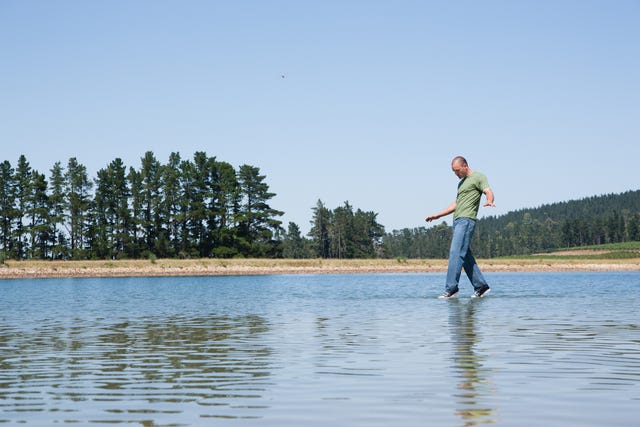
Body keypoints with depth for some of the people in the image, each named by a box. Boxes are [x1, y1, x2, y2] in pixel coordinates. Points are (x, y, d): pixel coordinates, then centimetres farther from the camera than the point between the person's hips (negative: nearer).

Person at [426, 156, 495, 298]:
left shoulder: (478, 177, 1)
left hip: (467, 219, -9)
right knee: (465, 256, 6)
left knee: (456, 253, -16)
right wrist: (438, 215, 34)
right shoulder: (461, 183, 27)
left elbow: (488, 192, -14)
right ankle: (481, 286, 10)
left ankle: (451, 287, -18)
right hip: (457, 221, 9)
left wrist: (489, 201, -37)